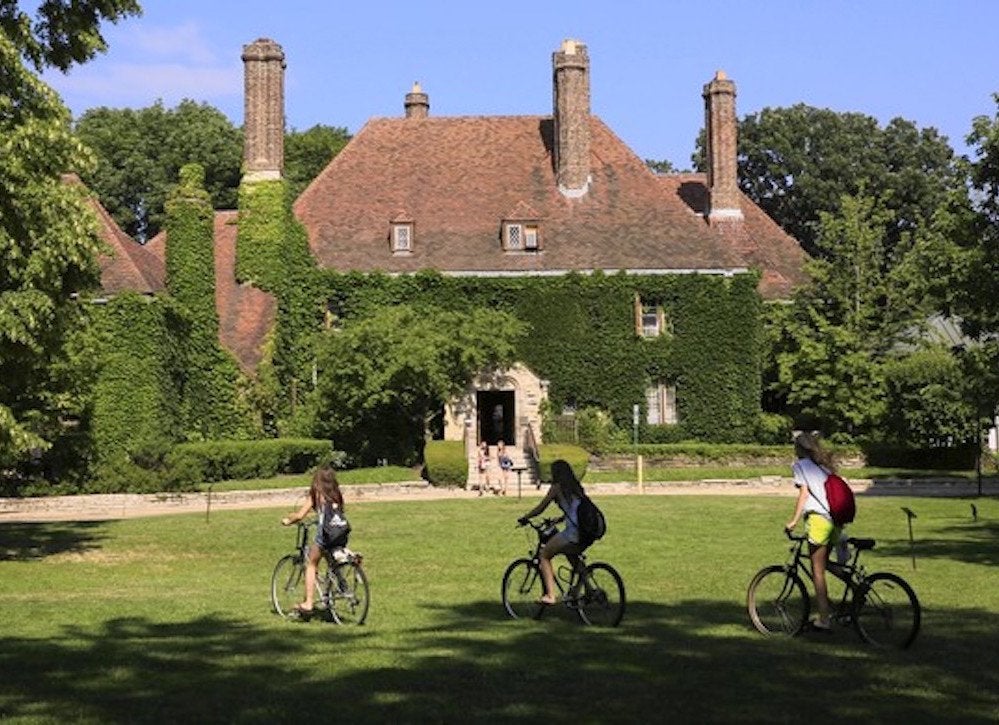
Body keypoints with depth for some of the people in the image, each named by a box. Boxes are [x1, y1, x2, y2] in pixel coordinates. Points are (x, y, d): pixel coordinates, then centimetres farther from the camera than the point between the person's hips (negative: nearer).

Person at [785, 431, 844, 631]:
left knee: (817, 571, -4)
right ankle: (824, 611, 16)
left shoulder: (800, 465, 3)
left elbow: (804, 493, -7)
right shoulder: (824, 465, 23)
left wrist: (794, 520, -8)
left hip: (818, 519, -7)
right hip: (835, 520, 7)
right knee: (822, 568, 16)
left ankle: (824, 619, -7)